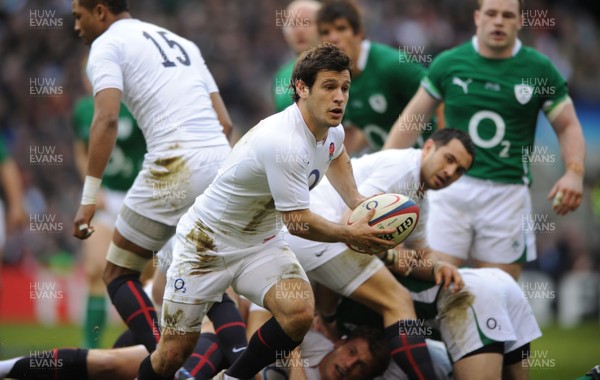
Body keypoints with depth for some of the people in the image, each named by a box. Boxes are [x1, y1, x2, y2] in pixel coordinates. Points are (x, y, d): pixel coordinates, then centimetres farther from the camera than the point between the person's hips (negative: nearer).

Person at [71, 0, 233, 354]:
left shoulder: (107, 44, 5)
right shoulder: (183, 43, 26)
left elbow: (107, 119, -12)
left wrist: (89, 198, -14)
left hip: (176, 165, -7)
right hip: (222, 159, 7)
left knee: (119, 275, 8)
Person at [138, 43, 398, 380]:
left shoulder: (332, 130, -4)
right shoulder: (284, 142, -33)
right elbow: (298, 222, -26)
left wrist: (356, 200, 9)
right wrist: (350, 234, -11)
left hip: (262, 244, 7)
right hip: (208, 242, -7)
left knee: (300, 313, -23)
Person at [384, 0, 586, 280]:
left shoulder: (539, 70, 4)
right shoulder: (449, 63, 5)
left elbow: (568, 126, 10)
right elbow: (412, 118, 12)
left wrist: (574, 172, -8)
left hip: (507, 193, 0)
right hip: (451, 188, 0)